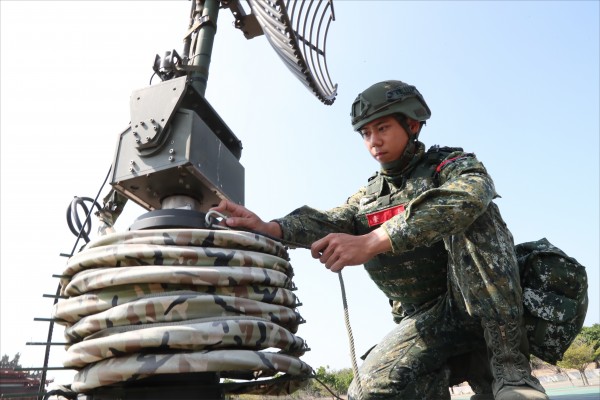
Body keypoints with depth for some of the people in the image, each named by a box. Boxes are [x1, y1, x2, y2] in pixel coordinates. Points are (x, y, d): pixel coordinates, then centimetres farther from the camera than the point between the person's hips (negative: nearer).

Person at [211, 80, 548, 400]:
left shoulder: (454, 163, 0)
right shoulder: (368, 197, 13)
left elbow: (463, 201, -26)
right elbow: (331, 222, -8)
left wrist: (372, 242, -40)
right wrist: (271, 228, -31)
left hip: (482, 304, -2)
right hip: (425, 318, 3)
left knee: (472, 219, -28)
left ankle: (510, 369, -24)